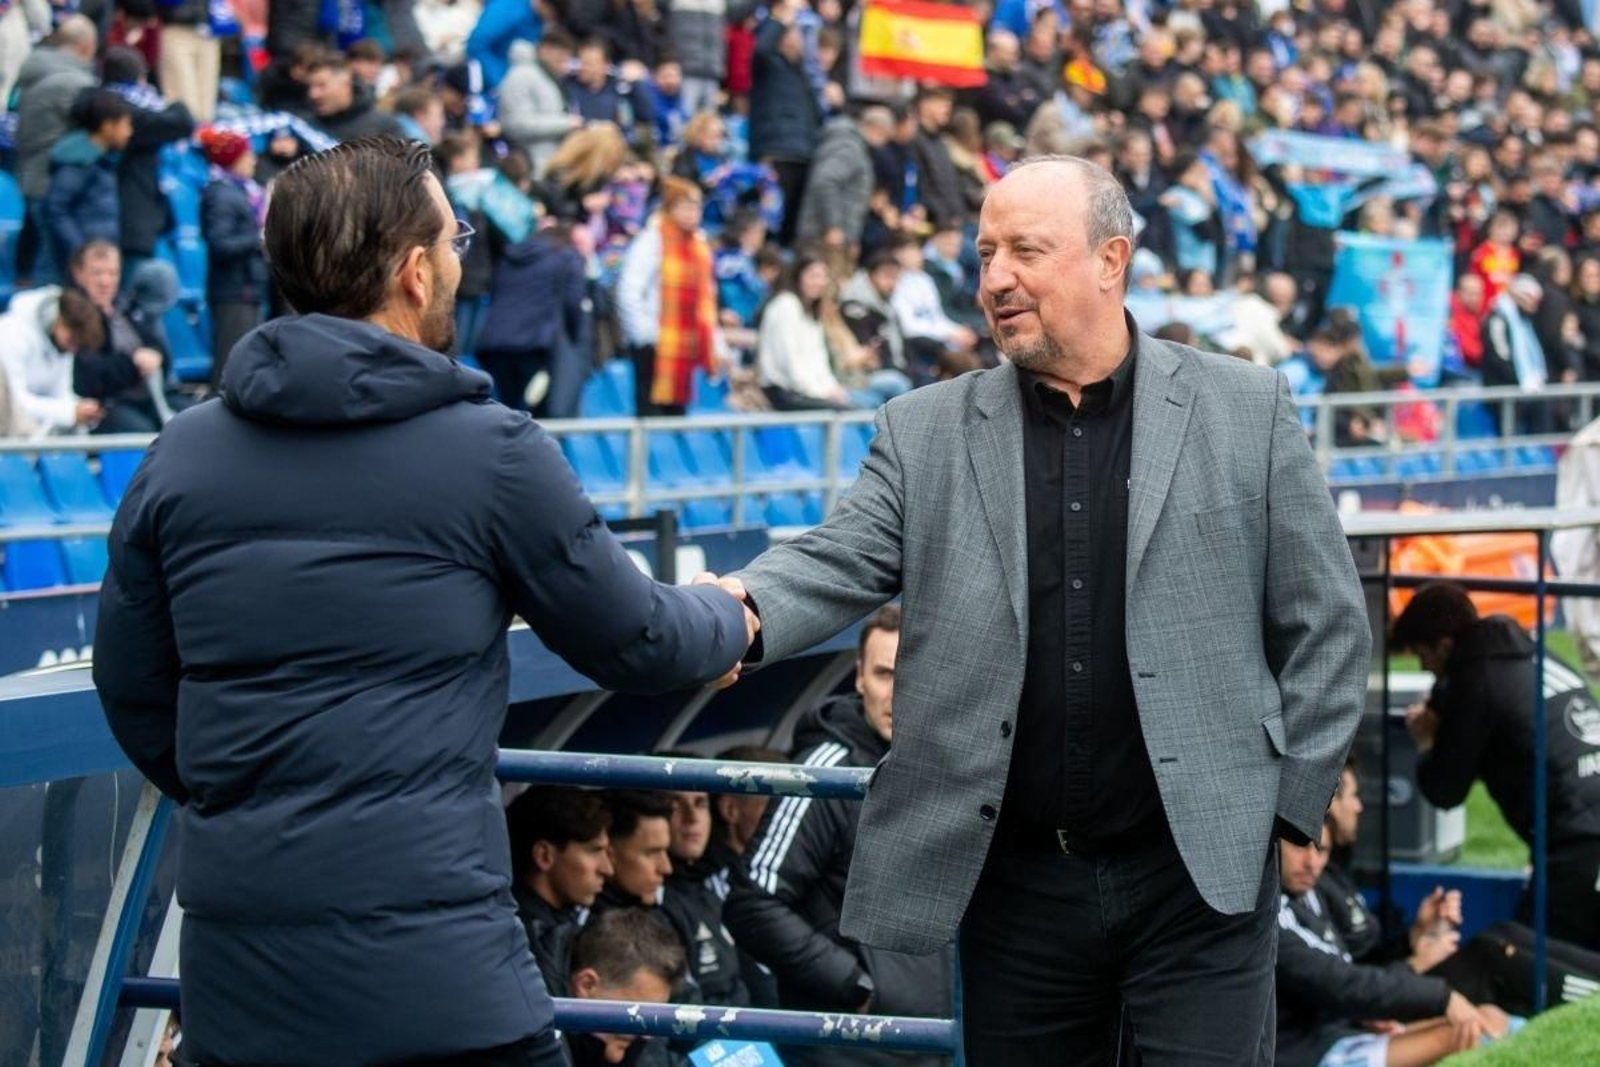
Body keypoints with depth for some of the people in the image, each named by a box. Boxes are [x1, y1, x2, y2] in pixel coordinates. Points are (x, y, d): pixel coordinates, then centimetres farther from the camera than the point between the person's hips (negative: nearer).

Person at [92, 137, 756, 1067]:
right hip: (432, 969, -5)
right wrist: (726, 622, 28)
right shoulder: (489, 451, -6)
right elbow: (629, 641, 6)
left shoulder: (179, 457, 5)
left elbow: (133, 691, 12)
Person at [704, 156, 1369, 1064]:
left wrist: (1293, 802, 0)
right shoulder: (927, 431, 7)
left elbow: (1325, 621, 5)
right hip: (1015, 880, 2)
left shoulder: (1245, 410, 3)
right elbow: (839, 562, -5)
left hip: (1202, 873, -2)